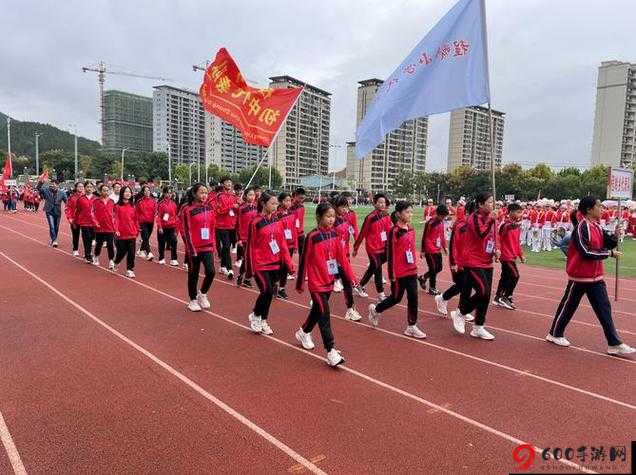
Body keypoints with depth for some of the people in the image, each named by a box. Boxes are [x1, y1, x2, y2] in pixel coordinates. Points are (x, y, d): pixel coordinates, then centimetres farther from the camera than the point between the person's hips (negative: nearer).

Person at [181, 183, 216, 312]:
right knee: (193, 274, 8)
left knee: (210, 271, -7)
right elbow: (186, 231, -11)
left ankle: (203, 293, 20)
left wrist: (213, 244, 9)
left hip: (207, 247, 4)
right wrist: (191, 249, -13)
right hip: (194, 248, -4)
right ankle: (193, 300, 25)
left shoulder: (209, 208, 7)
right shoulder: (187, 210, -9)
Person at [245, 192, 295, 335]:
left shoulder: (276, 221, 5)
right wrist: (250, 268, -8)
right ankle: (255, 316, 12)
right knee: (267, 291, -13)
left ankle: (263, 321, 26)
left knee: (270, 292, 10)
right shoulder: (256, 222, -10)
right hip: (260, 264, -5)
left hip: (275, 263, 5)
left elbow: (282, 243, 8)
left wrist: (289, 262, 3)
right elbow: (250, 246, -8)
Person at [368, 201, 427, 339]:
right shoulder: (394, 231, -15)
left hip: (412, 271, 6)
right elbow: (390, 254, -15)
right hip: (399, 272, -6)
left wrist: (415, 266, 16)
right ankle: (375, 309, 32)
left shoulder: (411, 229, 6)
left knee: (413, 297, 5)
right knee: (396, 298, 8)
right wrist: (392, 274, -15)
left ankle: (411, 327, 16)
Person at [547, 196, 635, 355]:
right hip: (580, 276, -8)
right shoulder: (581, 228, -18)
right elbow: (586, 253, -24)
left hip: (596, 277, 8)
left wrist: (616, 236, -8)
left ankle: (614, 344, 11)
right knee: (569, 306, 6)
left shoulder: (597, 226, 8)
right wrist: (609, 253, -18)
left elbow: (607, 244, 11)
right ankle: (555, 334, 22)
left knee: (604, 308, 7)